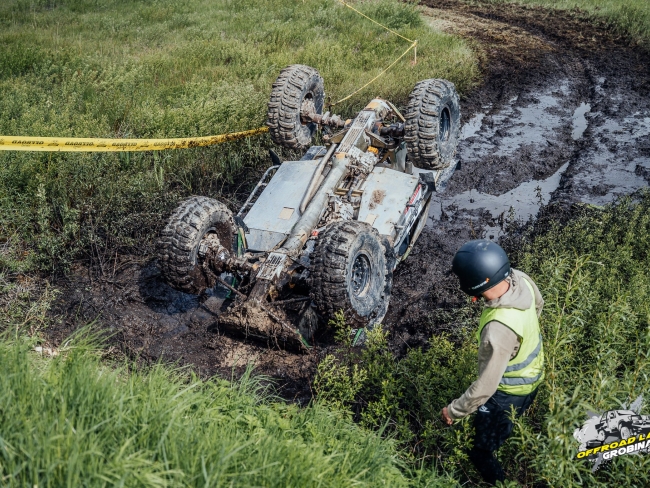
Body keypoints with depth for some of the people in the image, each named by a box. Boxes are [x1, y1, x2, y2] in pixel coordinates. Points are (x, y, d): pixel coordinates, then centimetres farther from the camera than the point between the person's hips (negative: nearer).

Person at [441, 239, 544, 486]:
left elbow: (485, 386, -33)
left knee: (482, 451, 15)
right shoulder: (520, 279, -21)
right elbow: (538, 304, 4)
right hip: (531, 374, 8)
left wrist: (453, 411, -17)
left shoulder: (498, 329, -44)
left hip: (509, 392, -8)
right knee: (502, 427, 36)